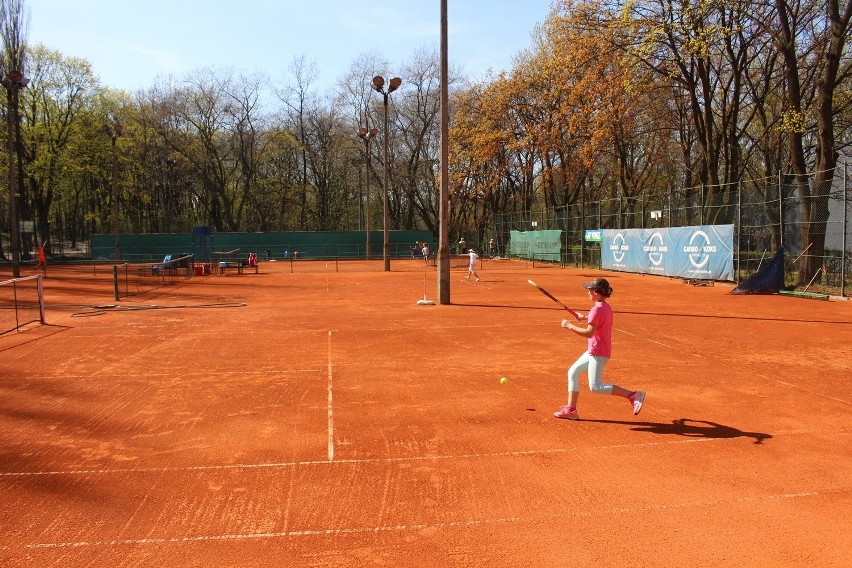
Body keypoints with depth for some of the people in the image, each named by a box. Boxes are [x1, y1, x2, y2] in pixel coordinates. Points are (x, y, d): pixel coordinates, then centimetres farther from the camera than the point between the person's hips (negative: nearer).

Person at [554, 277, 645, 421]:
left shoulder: (597, 309, -20)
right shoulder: (606, 307, 10)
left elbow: (589, 333, -26)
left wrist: (570, 326, -17)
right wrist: (587, 318, 17)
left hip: (598, 353, -10)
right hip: (594, 351, 10)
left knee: (595, 386, -10)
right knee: (573, 372, 14)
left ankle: (633, 395, -10)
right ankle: (570, 410, 16)